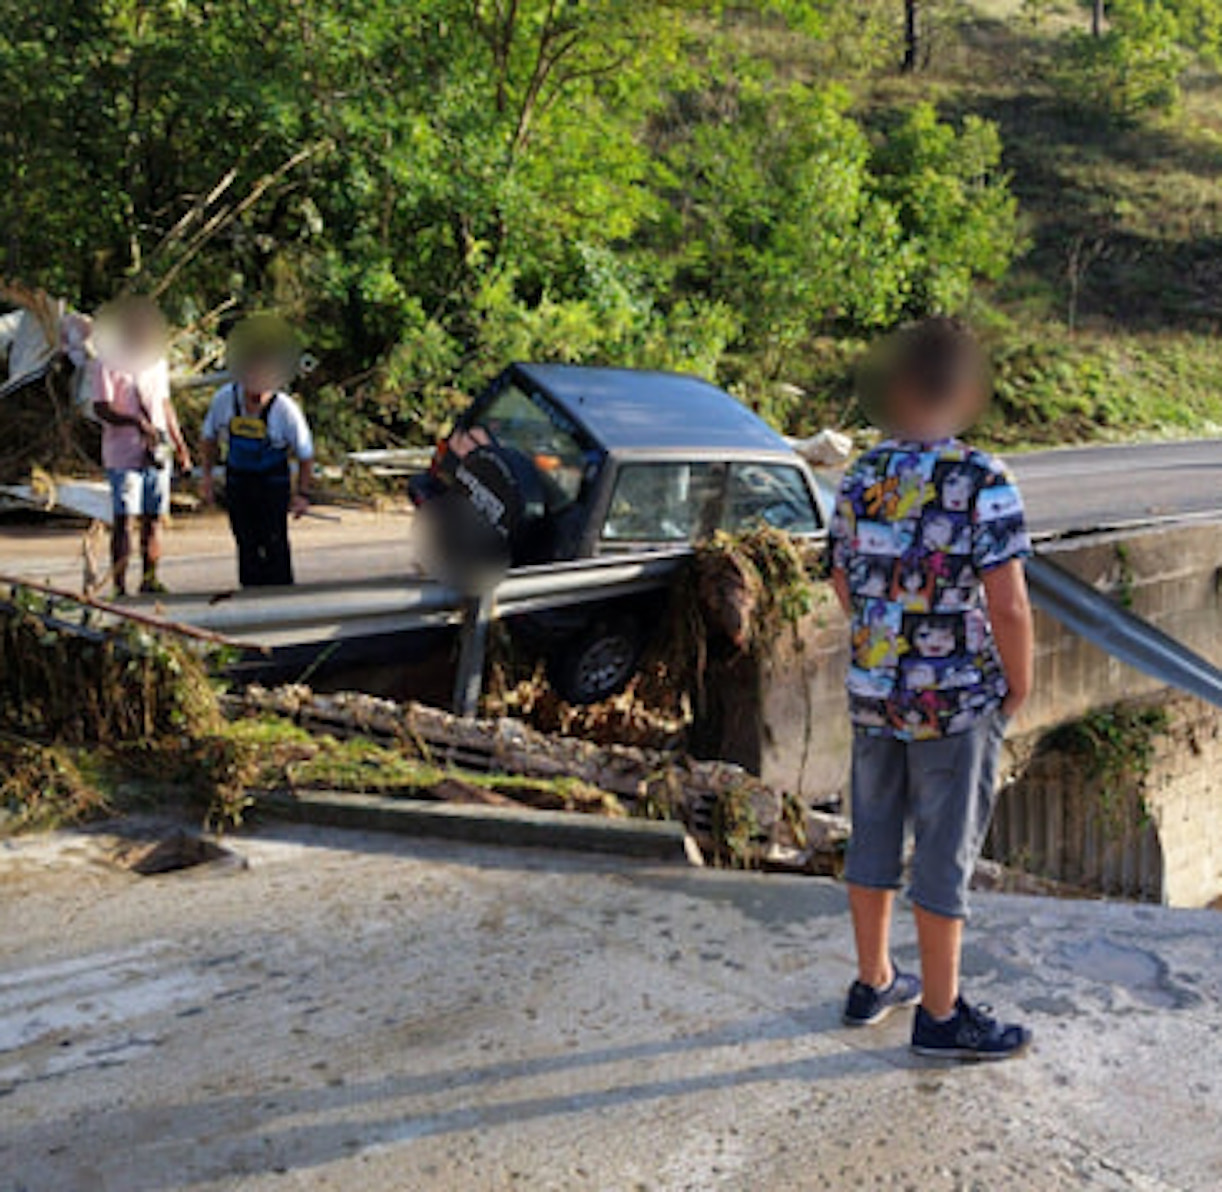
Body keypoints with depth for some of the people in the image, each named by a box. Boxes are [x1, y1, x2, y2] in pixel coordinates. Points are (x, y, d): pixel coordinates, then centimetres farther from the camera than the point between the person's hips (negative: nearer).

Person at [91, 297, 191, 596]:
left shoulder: (157, 359, 16)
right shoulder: (107, 363, -6)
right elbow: (101, 409, -12)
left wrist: (179, 443, 18)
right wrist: (135, 421, -28)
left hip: (158, 453, 6)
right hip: (123, 455, -6)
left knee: (154, 518, 9)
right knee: (124, 521, -6)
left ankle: (150, 580, 18)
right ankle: (120, 588, -3)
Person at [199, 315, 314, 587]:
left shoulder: (286, 409, -20)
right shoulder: (225, 398, -12)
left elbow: (305, 454, -7)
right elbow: (210, 437, 8)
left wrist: (302, 493, -5)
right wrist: (207, 475, 7)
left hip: (273, 482, -3)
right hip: (237, 480, 3)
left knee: (273, 542, -8)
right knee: (246, 543, 3)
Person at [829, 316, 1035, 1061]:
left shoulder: (862, 477, 1)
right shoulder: (982, 482, -17)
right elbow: (1007, 606, -19)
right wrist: (1019, 688, -4)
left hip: (872, 692, 6)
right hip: (957, 700, -6)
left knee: (873, 839, 17)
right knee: (945, 856, 6)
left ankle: (874, 983, 33)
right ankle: (941, 1015, 19)